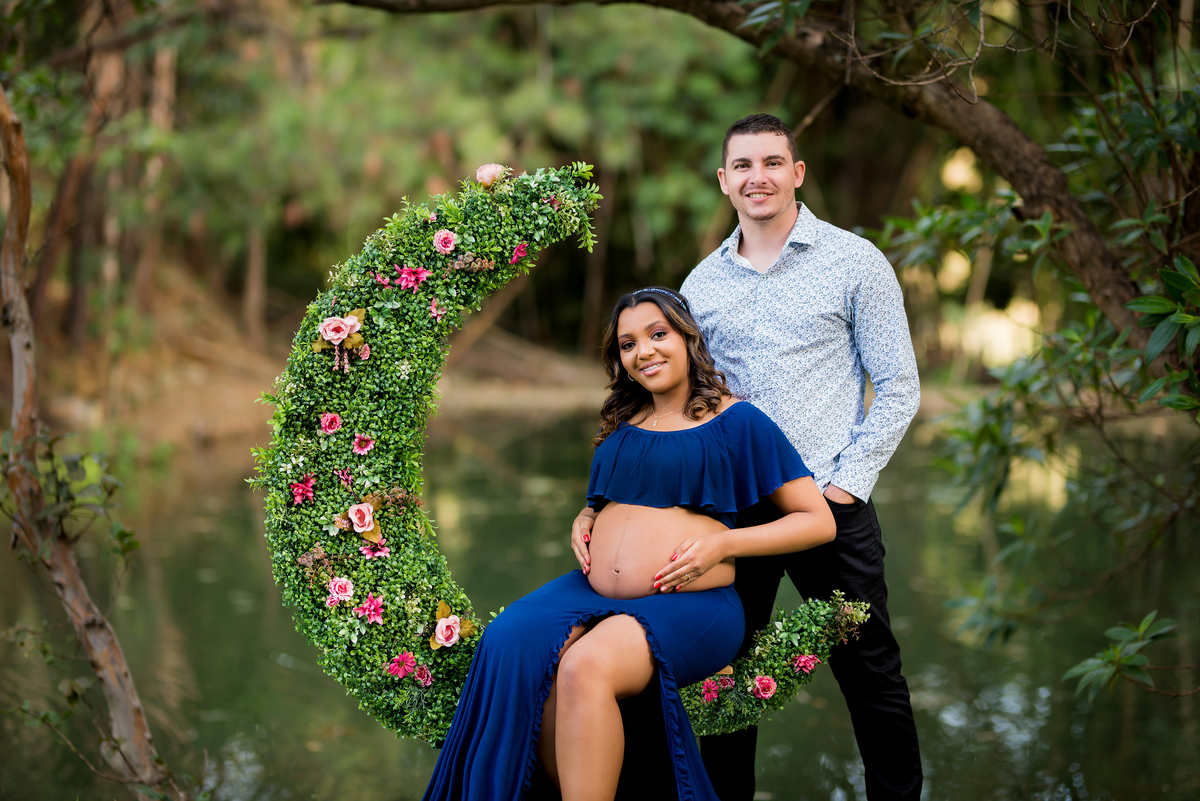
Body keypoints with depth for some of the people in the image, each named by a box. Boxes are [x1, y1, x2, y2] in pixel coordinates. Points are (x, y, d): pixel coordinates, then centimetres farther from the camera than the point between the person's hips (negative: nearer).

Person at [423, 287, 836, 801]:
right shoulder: (622, 423, 21)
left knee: (586, 666, -36)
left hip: (688, 605, -5)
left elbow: (819, 522, 3)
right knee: (511, 647, -27)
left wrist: (722, 544, -9)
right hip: (591, 593, 5)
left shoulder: (737, 422, 4)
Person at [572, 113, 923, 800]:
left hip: (829, 504, -3)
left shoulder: (854, 262, 0)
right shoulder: (701, 285, 11)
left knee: (871, 676, 4)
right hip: (730, 508, 3)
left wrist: (847, 482, -9)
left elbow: (898, 388, 1)